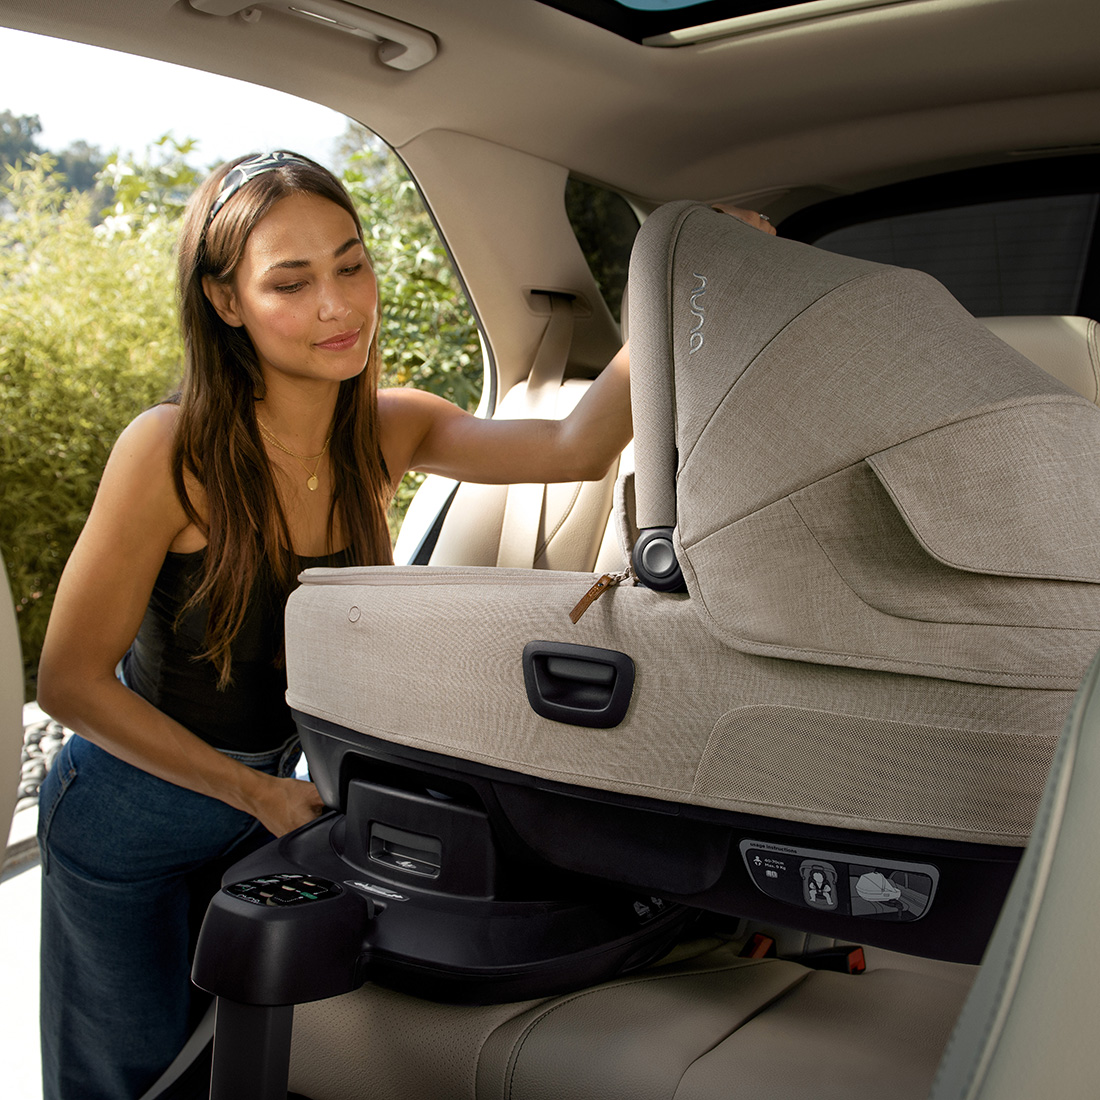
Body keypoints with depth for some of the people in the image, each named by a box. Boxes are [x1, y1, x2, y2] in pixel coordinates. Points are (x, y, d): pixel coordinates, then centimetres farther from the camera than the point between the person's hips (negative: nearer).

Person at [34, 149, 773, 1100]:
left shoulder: (387, 433, -13)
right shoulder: (175, 453, -28)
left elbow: (576, 449, -28)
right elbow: (72, 681, -20)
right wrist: (257, 792, -19)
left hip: (276, 789, 4)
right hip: (132, 815, -4)